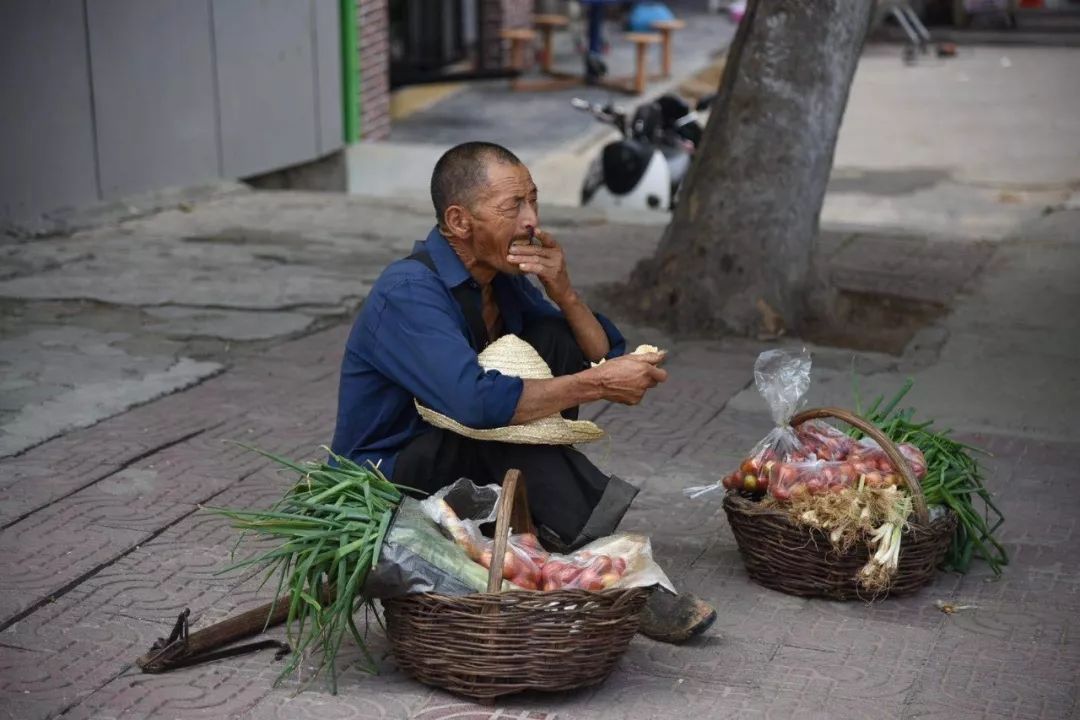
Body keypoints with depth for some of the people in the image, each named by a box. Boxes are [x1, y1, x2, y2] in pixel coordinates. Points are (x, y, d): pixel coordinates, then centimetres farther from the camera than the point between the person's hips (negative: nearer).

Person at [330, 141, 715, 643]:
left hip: (476, 469, 8)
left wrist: (562, 291, -14)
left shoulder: (504, 278, 3)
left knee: (553, 337, -6)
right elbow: (479, 402, -38)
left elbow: (604, 357, 3)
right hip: (389, 486, -8)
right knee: (506, 406, -32)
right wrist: (597, 385, -31)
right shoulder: (408, 291, -23)